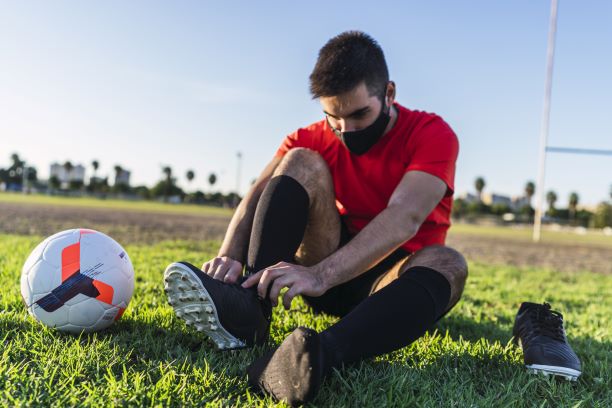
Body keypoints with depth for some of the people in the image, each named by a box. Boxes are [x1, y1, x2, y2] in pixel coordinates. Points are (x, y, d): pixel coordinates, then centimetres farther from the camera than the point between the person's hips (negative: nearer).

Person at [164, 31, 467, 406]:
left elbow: (405, 218, -32)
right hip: (327, 276, 2)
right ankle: (249, 309, -38)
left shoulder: (432, 134, -14)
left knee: (446, 263, -36)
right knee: (301, 162, -18)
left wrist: (321, 274, -47)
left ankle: (320, 354, -59)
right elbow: (259, 193, -17)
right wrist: (231, 254, -39)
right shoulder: (313, 140, -3)